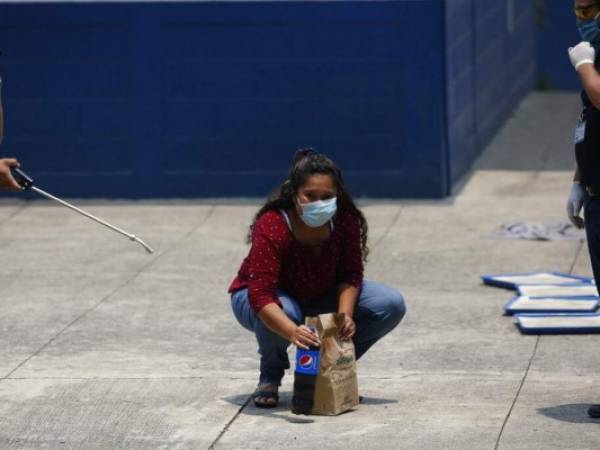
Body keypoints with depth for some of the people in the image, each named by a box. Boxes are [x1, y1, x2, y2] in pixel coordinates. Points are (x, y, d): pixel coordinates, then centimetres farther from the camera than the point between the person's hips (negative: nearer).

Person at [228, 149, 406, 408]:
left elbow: (350, 274, -12)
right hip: (261, 299, -5)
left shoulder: (345, 221, -21)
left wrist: (345, 315, -32)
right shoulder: (271, 228, -35)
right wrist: (293, 332, -60)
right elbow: (260, 294, -43)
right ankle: (270, 376, -9)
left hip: (319, 297, 5)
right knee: (284, 311, -43)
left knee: (392, 305, -13)